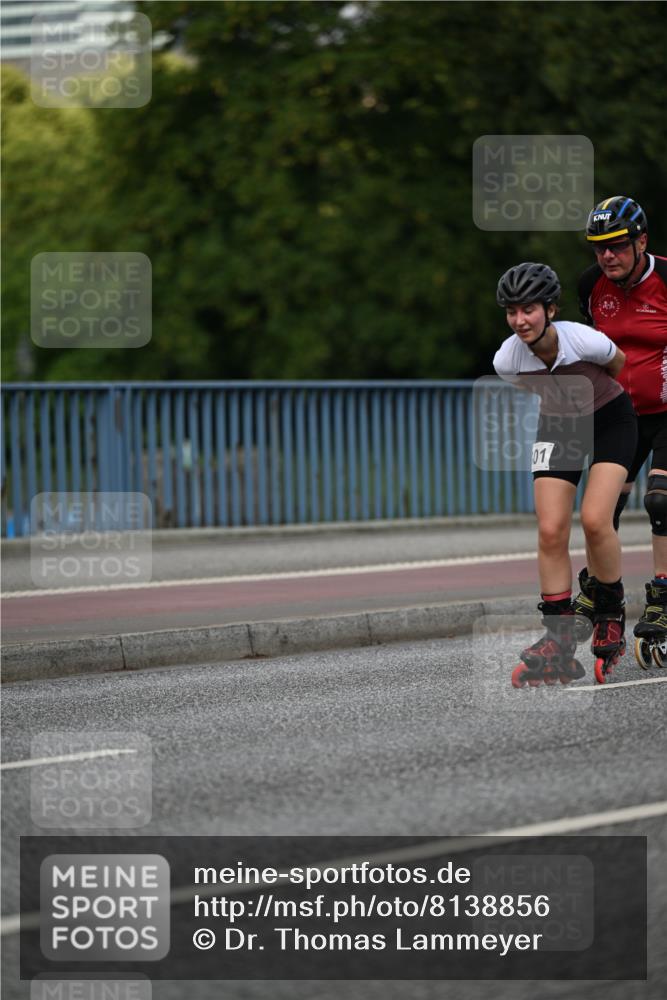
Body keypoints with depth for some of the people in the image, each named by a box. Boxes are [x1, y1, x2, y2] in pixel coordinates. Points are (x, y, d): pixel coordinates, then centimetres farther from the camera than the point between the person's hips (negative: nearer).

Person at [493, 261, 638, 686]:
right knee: (551, 532, -9)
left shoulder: (584, 340, -31)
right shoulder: (506, 360, -21)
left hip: (610, 419, -3)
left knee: (595, 520, -21)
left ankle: (611, 616, 2)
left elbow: (618, 363, -6)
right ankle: (559, 644, -3)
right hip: (558, 427, 3)